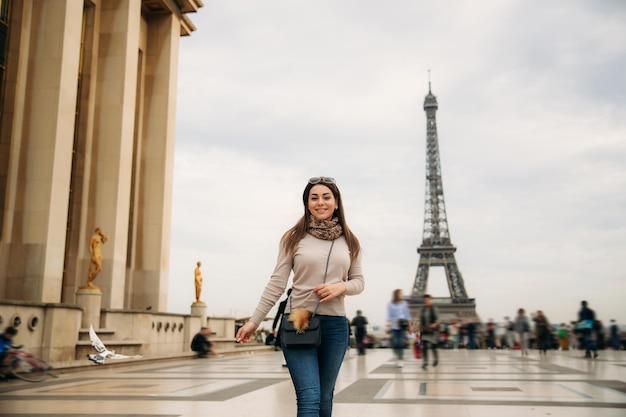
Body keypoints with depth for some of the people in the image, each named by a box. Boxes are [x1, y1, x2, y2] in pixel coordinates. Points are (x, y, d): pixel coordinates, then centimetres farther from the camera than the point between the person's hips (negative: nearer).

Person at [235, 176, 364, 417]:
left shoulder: (349, 242, 8)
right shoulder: (293, 238, 0)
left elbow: (359, 282, 12)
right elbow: (276, 283, -1)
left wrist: (341, 287, -11)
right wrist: (254, 320, -4)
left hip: (335, 325, 3)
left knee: (325, 397, 13)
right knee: (309, 398, -11)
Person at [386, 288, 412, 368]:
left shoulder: (404, 304, 9)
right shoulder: (390, 304, 1)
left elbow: (407, 315, 13)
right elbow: (389, 316, 1)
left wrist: (409, 326, 12)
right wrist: (388, 325, -8)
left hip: (403, 326, 1)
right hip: (394, 326, -1)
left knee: (401, 343, -6)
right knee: (395, 343, -2)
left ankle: (400, 359, 2)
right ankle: (397, 356, 23)